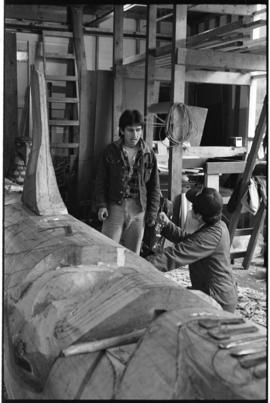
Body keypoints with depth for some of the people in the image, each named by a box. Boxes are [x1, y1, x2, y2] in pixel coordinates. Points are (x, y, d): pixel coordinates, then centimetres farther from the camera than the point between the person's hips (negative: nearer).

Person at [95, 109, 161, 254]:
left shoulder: (149, 154, 4)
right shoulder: (111, 151, 1)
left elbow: (155, 187, 8)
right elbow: (101, 181, 5)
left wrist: (152, 213, 4)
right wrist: (101, 205, -6)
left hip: (138, 210, 1)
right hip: (114, 206, -1)